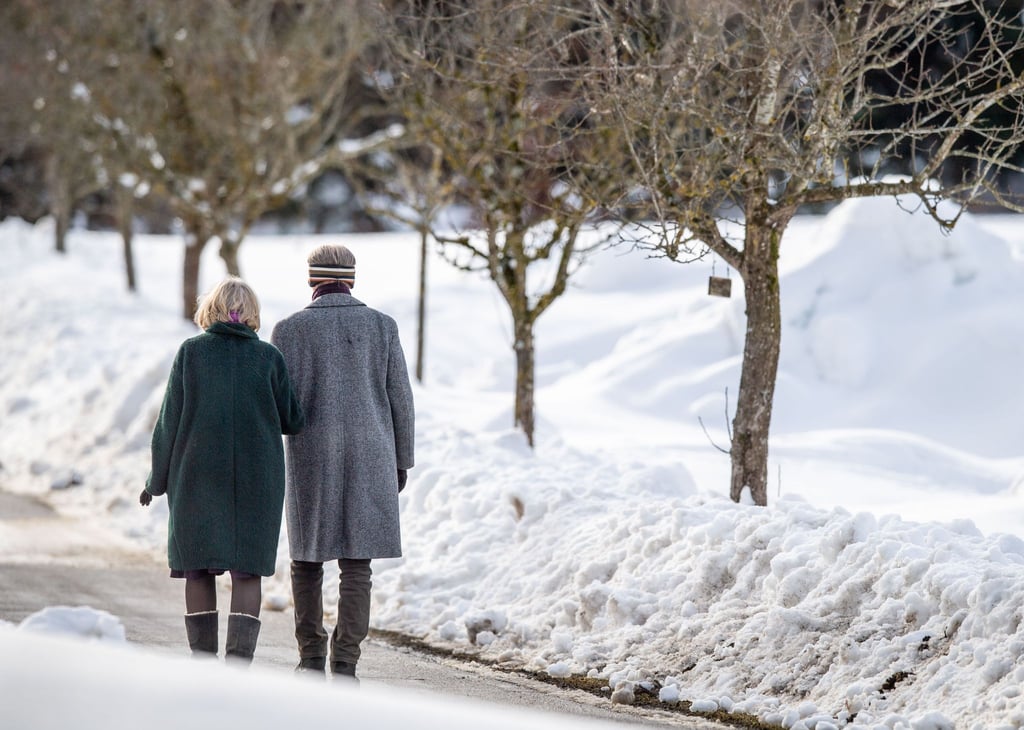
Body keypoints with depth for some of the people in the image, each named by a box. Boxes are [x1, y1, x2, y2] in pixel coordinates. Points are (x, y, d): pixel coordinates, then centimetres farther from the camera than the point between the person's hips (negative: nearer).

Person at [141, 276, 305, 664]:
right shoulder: (268, 357, -1)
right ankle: (239, 660, -10)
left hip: (197, 478, 0)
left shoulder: (191, 352, -1)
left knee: (198, 569, 8)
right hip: (256, 481, 0)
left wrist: (157, 480, 9)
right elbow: (292, 421, 4)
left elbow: (170, 420, 0)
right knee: (248, 572, 3)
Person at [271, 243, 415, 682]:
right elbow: (399, 397, 3)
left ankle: (311, 658, 14)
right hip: (369, 457, 1)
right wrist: (402, 460, 12)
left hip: (313, 459, -1)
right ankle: (345, 664, -7)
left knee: (308, 556, 15)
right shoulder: (382, 325, 2)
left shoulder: (291, 329, -3)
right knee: (356, 562, 1)